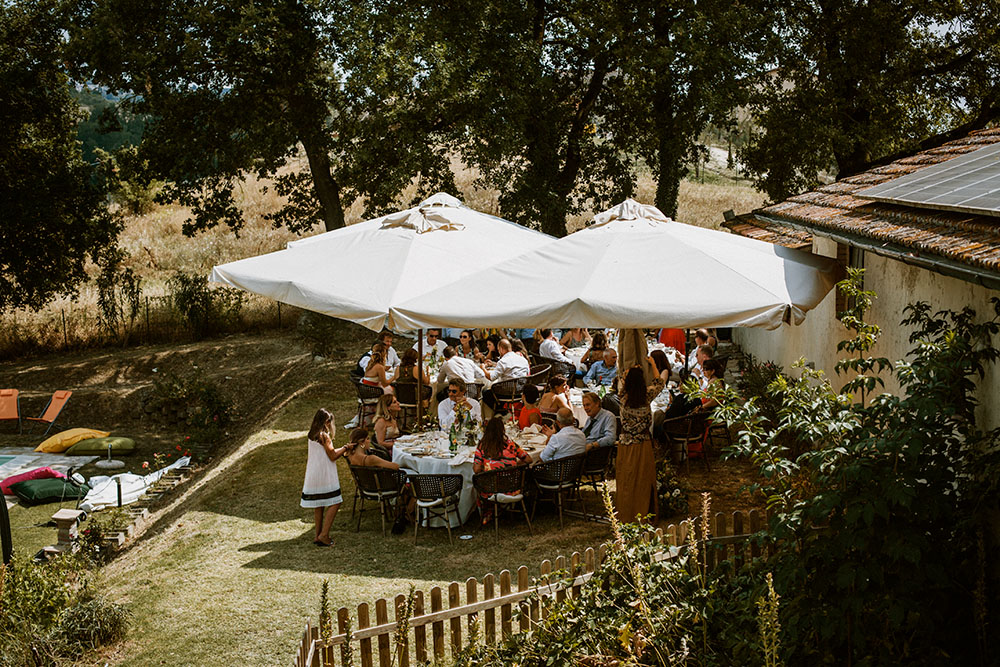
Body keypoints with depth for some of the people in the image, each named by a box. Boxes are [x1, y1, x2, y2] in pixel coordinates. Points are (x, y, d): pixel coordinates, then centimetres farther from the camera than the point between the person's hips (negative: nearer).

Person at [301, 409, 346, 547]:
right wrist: (345, 448, 1)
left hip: (312, 475, 9)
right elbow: (332, 456, -13)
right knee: (334, 503, -5)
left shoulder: (311, 436, 10)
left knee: (318, 505, 15)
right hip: (324, 475, -9)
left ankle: (318, 534, 20)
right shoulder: (324, 436, -15)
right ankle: (323, 535, -11)